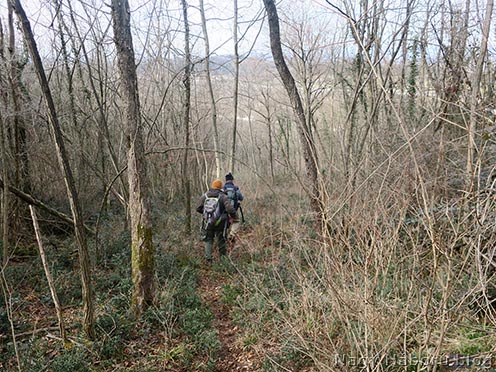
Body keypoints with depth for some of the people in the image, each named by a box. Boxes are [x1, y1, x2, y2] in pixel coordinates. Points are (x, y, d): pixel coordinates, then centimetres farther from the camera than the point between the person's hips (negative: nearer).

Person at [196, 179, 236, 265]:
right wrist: (233, 215, 1)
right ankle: (222, 257, 29)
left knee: (208, 240, 14)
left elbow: (198, 208, 4)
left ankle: (208, 259, 5)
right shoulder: (223, 196, -11)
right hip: (220, 223, -2)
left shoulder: (205, 196, -1)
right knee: (221, 240, 15)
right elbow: (230, 209, -19)